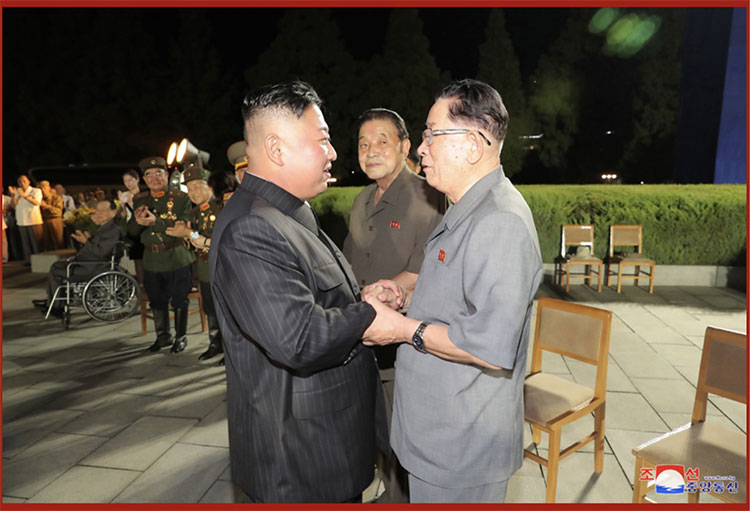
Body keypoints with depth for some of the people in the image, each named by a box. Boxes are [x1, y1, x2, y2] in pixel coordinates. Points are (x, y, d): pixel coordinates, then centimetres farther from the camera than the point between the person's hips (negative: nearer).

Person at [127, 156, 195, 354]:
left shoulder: (181, 198, -7)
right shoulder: (139, 200, 8)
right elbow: (132, 231, 6)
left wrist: (156, 222, -29)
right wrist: (137, 221, -18)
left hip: (177, 259, -5)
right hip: (152, 260, 5)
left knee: (179, 300, 7)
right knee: (157, 300, 15)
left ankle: (181, 336, 23)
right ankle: (163, 335, 33)